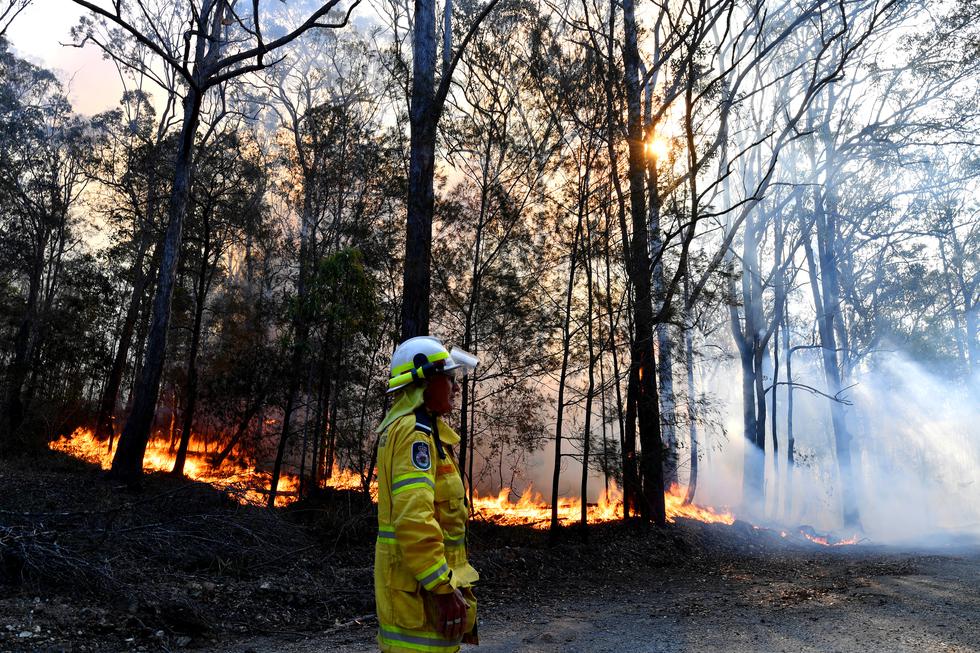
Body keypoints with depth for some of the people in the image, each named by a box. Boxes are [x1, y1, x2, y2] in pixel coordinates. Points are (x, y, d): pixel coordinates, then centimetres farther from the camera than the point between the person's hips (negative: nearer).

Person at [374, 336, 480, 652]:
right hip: (420, 586, -10)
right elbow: (414, 519, -28)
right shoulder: (415, 431, -17)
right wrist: (444, 589, -24)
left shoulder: (401, 426, 16)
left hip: (413, 578, 10)